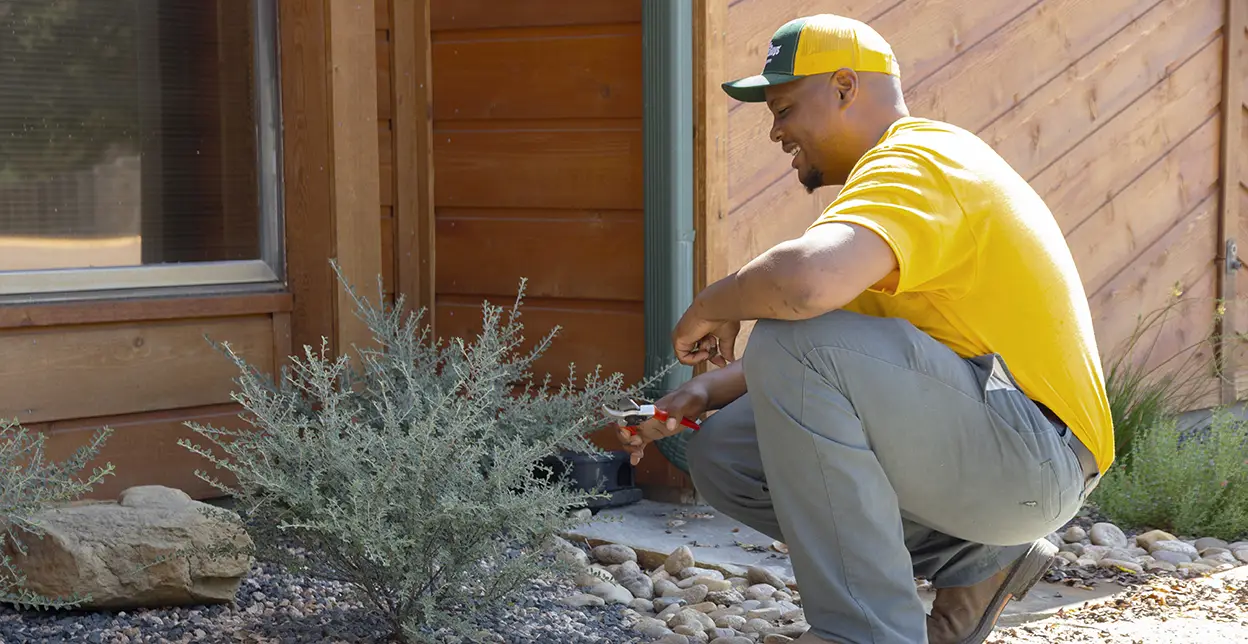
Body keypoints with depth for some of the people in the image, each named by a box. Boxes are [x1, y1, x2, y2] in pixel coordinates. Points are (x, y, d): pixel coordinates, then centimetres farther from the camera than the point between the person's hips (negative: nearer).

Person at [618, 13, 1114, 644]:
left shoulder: (915, 164, -15)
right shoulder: (890, 169, 19)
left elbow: (803, 280, -36)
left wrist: (710, 308, -16)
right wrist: (705, 392, 5)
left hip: (1034, 452, -10)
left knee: (795, 342, -26)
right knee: (724, 452, 6)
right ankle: (971, 561, 9)